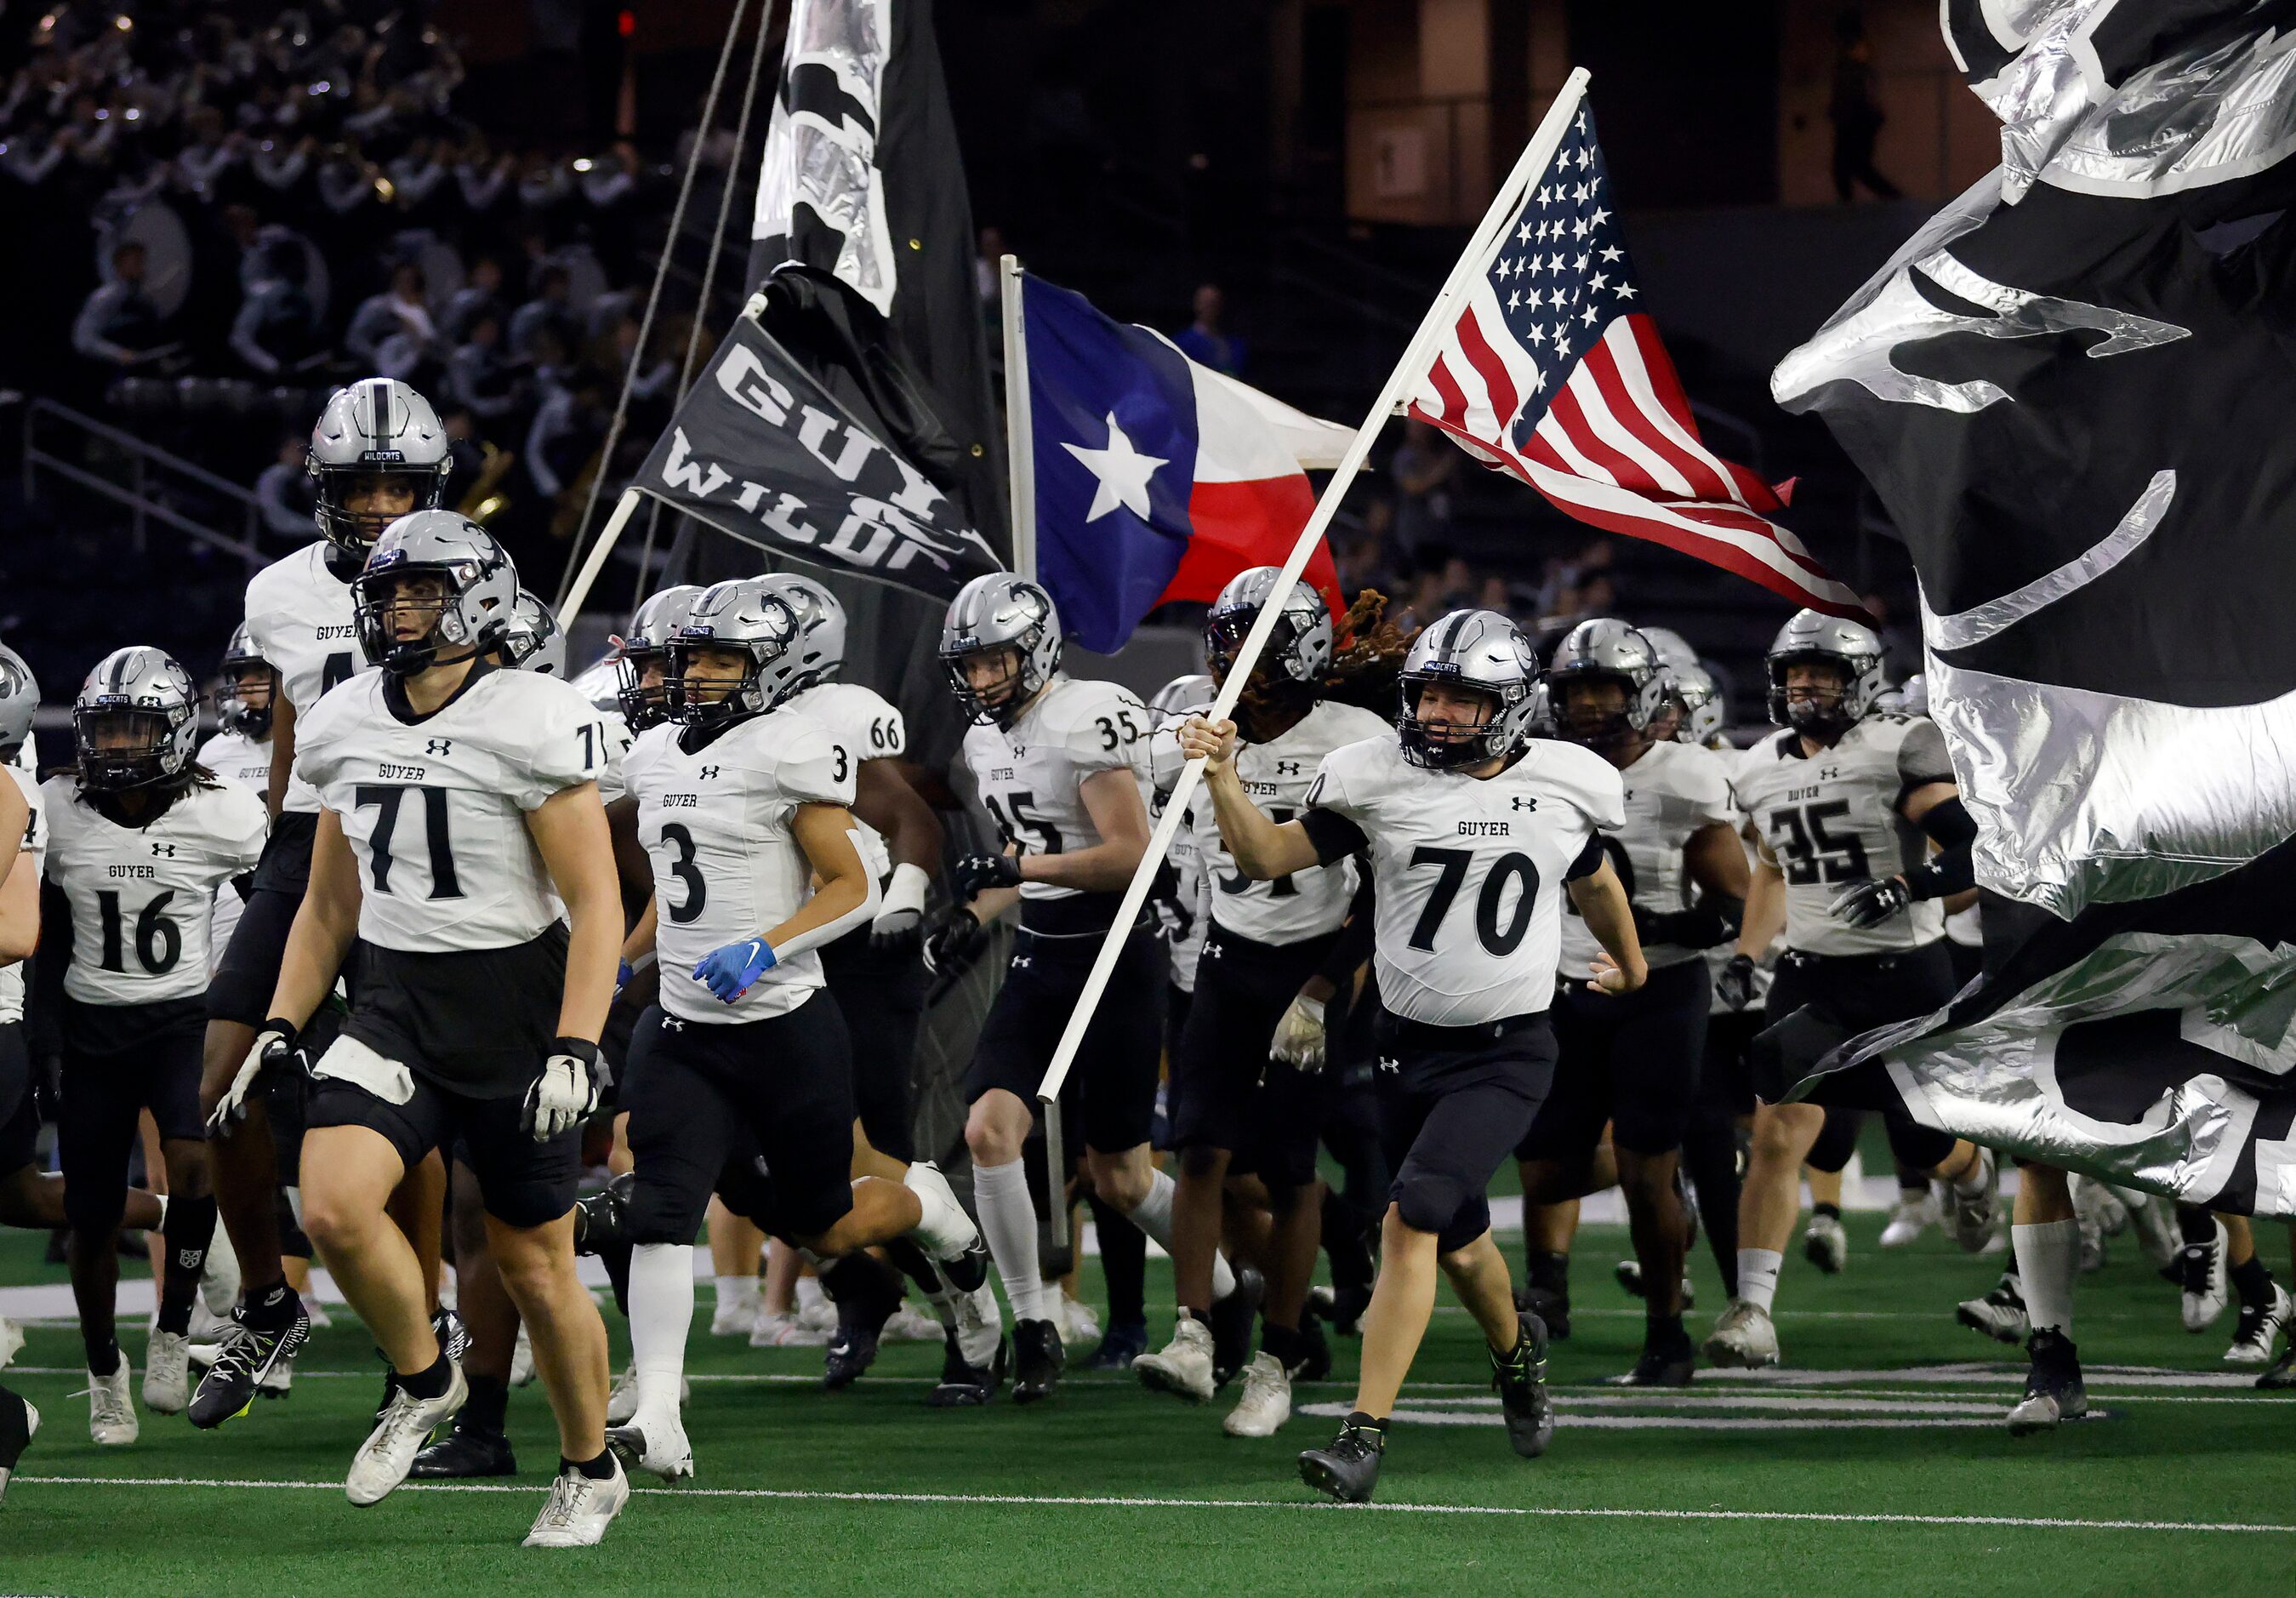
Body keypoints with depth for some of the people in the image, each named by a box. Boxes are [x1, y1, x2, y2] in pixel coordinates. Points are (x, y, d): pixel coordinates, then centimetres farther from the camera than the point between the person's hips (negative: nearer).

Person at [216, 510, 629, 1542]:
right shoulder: (346, 728, 5)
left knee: (535, 1267, 5)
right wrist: (279, 1032, 9)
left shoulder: (529, 726, -13)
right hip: (394, 1007, 5)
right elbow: (328, 904, 16)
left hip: (516, 1009, -4)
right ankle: (423, 1385, 6)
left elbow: (595, 902, -13)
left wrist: (574, 1049, -21)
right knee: (333, 1205, -20)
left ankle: (590, 1470, 27)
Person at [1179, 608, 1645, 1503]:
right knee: (1457, 1239, 16)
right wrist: (1223, 777, -14)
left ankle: (1365, 1434, -22)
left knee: (1413, 1216, -21)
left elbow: (1595, 883, 18)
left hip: (1508, 1053, -3)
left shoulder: (1564, 788, -3)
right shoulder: (1380, 780, -4)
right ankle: (1515, 1348, 51)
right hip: (1408, 1048, 3)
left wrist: (1630, 965, 35)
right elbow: (1269, 857, 2)